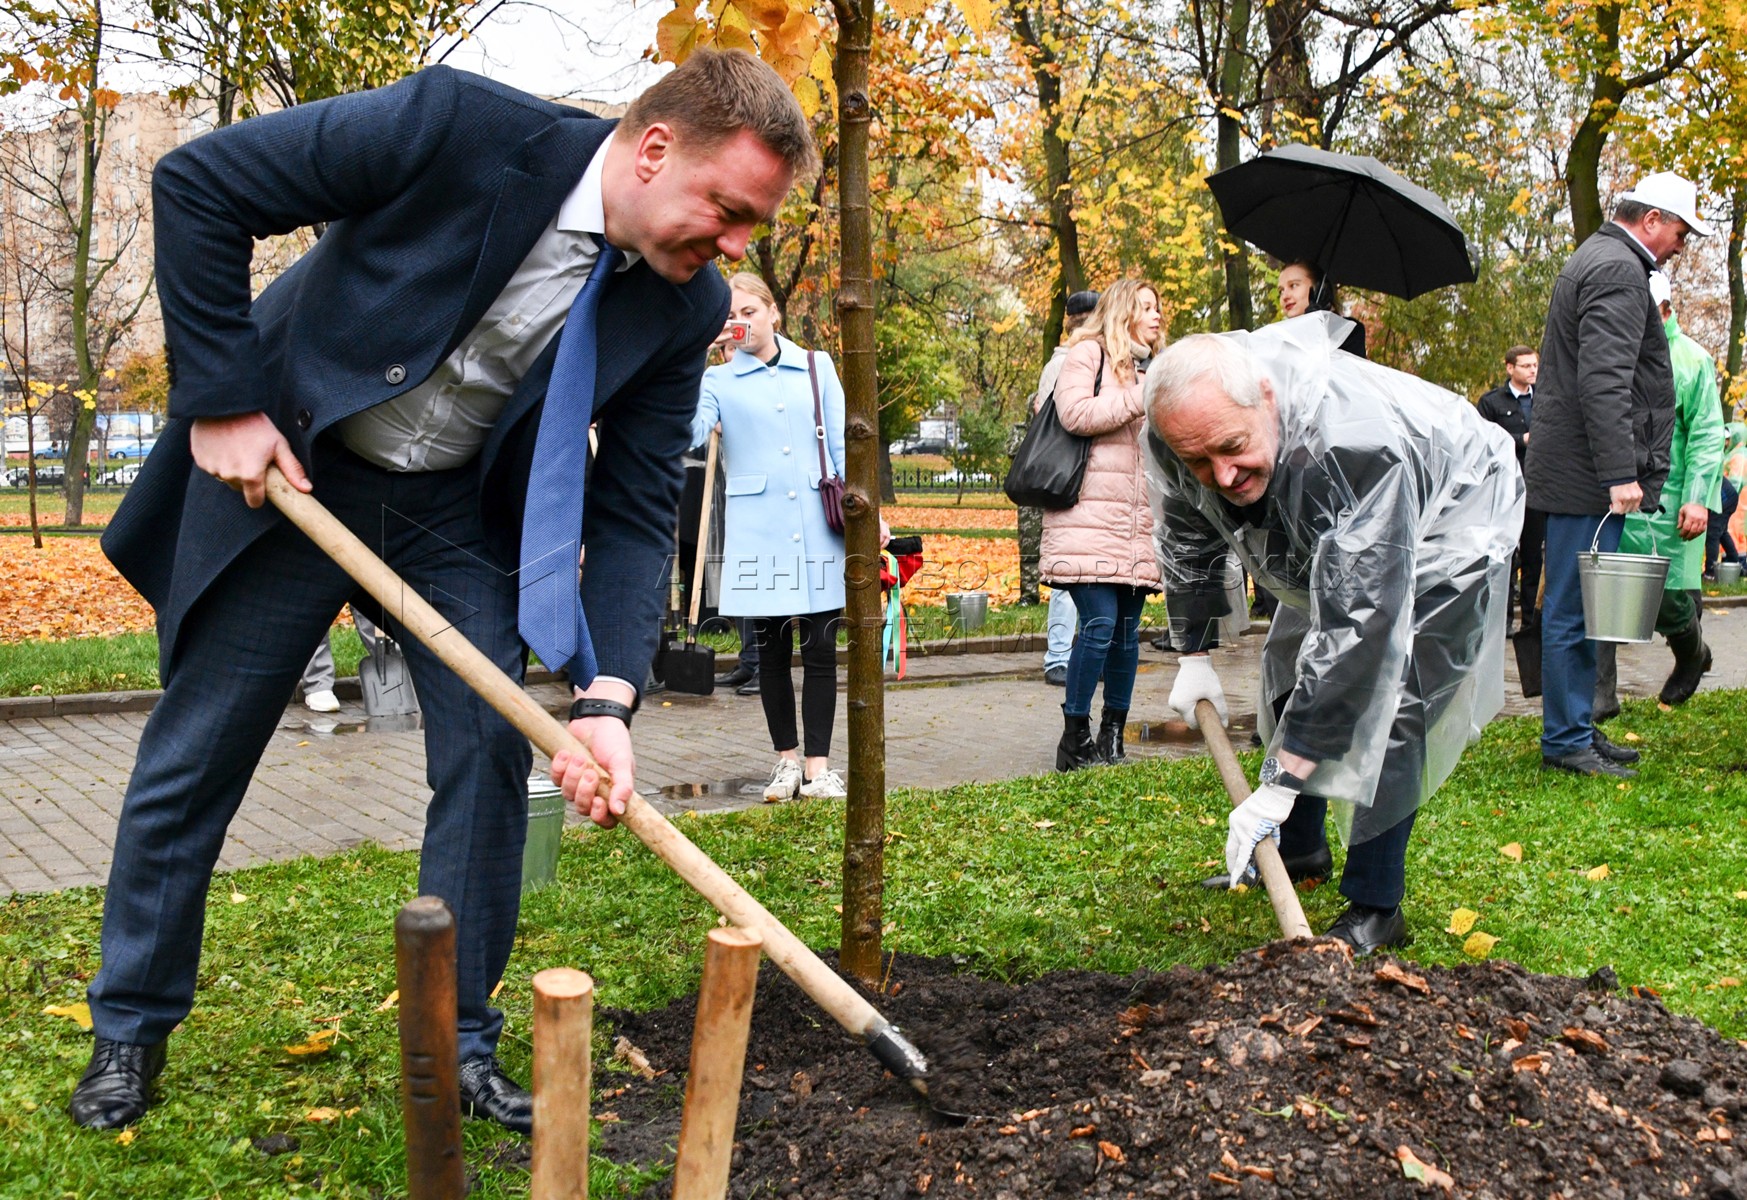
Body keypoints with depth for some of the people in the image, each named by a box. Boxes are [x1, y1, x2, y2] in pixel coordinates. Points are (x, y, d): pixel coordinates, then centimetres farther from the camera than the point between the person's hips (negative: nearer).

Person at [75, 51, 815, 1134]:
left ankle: (459, 1043, 14)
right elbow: (197, 183, -20)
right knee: (194, 753, 6)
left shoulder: (684, 309, -14)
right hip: (284, 465, -3)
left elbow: (635, 513, -10)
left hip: (462, 510, 3)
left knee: (493, 750, -4)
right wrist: (222, 402, -21)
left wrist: (606, 698, -23)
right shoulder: (459, 124, -28)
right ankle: (131, 1028, 26)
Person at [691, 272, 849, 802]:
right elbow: (688, 432, -11)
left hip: (819, 529, 1)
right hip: (758, 534, 0)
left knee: (820, 650, 0)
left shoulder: (817, 367, 12)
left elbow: (841, 444, 11)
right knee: (771, 652, 6)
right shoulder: (719, 380, 7)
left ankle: (818, 766, 6)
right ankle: (786, 759, 18)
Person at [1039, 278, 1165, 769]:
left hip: (1138, 525, 7)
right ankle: (1075, 738, -5)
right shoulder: (1088, 354, 3)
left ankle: (1112, 738, 13)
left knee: (1127, 633, 5)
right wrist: (1140, 399, -11)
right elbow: (1075, 413, -15)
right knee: (1100, 625, -14)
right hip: (1090, 520, -7)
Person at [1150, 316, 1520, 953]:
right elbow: (1187, 540, -1)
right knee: (1290, 678, 11)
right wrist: (1194, 655, -3)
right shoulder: (1180, 429, -25)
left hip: (1443, 533, -7)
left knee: (1384, 705, -18)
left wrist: (1279, 784, -47)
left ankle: (1376, 906, -8)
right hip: (1323, 544, 7)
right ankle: (1300, 851, 31)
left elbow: (1356, 625, -47)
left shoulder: (1359, 447, -47)